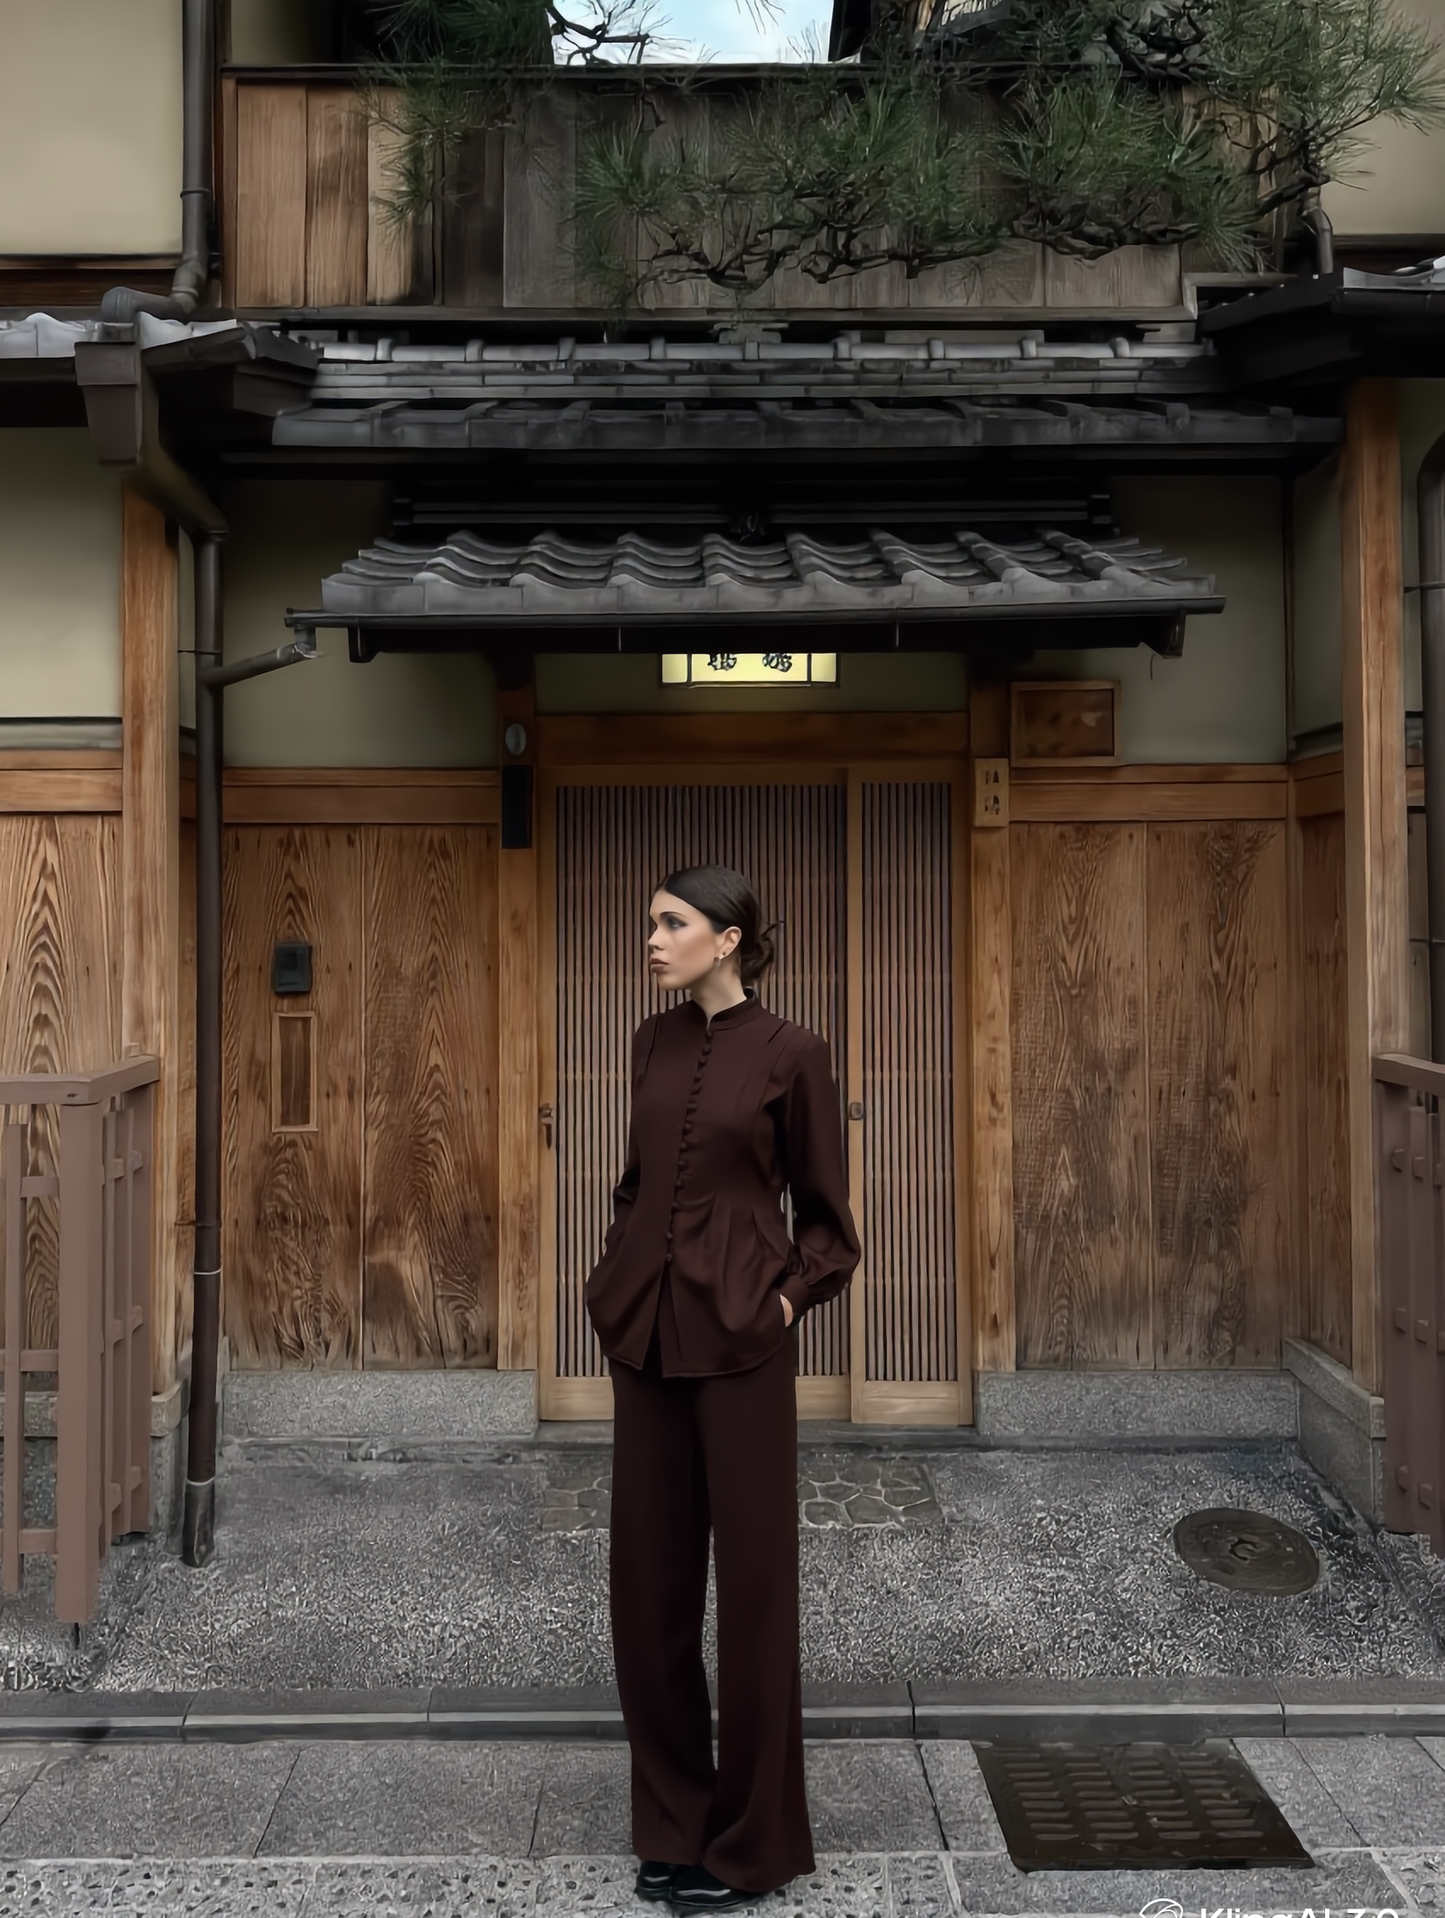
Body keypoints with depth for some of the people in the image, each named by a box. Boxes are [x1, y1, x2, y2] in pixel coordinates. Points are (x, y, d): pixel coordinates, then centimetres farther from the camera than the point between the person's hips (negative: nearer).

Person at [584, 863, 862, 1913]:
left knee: (750, 1576, 5)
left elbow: (827, 1215, -1)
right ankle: (673, 1817, 29)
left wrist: (788, 1296, -11)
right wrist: (618, 1278, 9)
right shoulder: (656, 1041, 9)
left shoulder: (789, 1051, -8)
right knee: (648, 1573, 12)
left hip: (739, 1334, -6)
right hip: (645, 1329, 6)